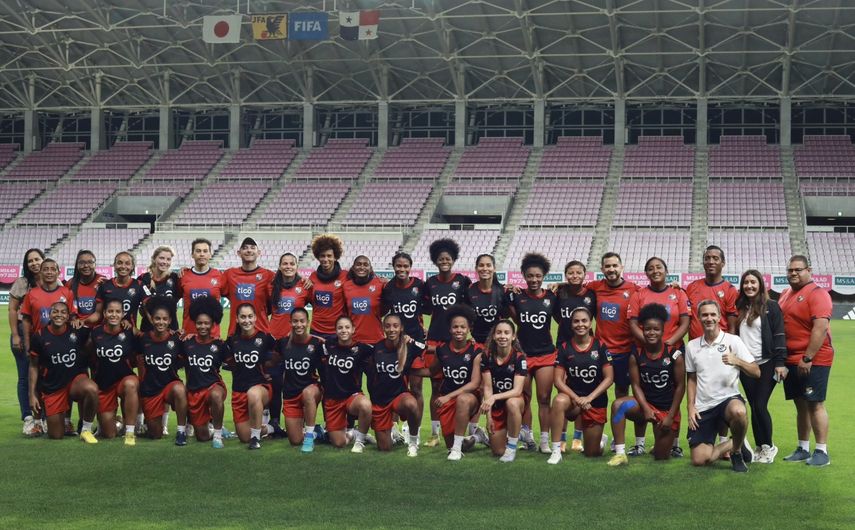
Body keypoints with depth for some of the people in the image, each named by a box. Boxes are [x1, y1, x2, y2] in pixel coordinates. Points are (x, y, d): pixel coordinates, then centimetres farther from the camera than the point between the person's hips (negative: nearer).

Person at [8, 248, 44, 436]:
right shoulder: (21, 283, 1)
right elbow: (12, 310, -1)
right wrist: (15, 335, -8)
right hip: (24, 333, -2)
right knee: (25, 376, 1)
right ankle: (28, 419, 3)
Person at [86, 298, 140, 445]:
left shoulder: (129, 333, -7)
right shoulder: (96, 332, -4)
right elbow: (89, 357, 11)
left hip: (125, 378, -1)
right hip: (103, 384, 1)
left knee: (131, 384, -41)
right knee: (108, 435, 2)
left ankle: (130, 432, -28)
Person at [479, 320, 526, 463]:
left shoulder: (519, 357, -16)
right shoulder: (487, 355, -9)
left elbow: (517, 390, -23)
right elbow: (487, 387, -9)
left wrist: (494, 397, -37)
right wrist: (488, 415, -15)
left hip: (514, 400, -2)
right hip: (495, 406, 2)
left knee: (512, 403, -40)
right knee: (498, 451, -3)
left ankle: (512, 447, -21)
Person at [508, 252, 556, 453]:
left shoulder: (551, 297, 0)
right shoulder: (516, 296, -1)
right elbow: (514, 319, 8)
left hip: (546, 354, 0)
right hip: (523, 353, 0)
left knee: (544, 399, 0)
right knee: (524, 398, 9)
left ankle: (545, 440, 5)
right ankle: (527, 436, 21)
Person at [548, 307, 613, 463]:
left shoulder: (600, 346, -7)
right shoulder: (564, 348, -5)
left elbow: (609, 378, -9)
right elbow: (558, 380, -8)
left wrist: (589, 398, -19)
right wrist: (576, 398, -22)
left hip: (596, 402, 0)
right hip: (572, 397, 0)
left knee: (592, 453, 5)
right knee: (559, 401, -38)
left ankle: (600, 438, 44)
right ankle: (556, 452, -29)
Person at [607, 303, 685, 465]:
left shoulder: (674, 354, -11)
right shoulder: (636, 355, -6)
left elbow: (680, 386, -7)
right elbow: (636, 385, -5)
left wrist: (671, 416, -10)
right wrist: (646, 409, -20)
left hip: (668, 409, -2)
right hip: (646, 404, 2)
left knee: (661, 456, 0)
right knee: (618, 405, -30)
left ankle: (672, 434, 37)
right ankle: (620, 453, -24)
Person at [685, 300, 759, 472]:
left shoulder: (733, 341, -3)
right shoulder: (692, 346, 7)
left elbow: (756, 372, -8)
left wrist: (736, 361, -26)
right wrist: (691, 407, 4)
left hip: (728, 398, -3)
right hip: (703, 407, 3)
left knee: (738, 411, -40)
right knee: (699, 459, -9)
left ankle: (737, 451, -9)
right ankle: (733, 444, 21)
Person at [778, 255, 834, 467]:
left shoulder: (817, 294, -11)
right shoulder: (786, 295, 14)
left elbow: (820, 327, -19)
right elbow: (780, 325, 21)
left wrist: (807, 358, -22)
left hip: (813, 360, -8)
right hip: (791, 360, 8)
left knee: (815, 403, -6)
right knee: (800, 404, 12)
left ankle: (822, 452, 0)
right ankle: (803, 449, 19)